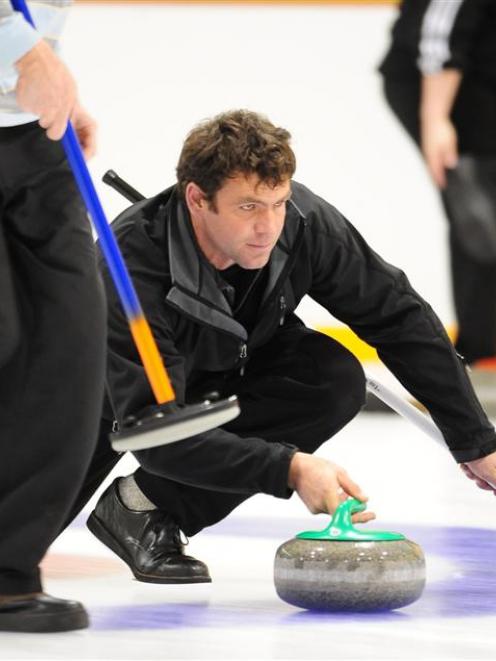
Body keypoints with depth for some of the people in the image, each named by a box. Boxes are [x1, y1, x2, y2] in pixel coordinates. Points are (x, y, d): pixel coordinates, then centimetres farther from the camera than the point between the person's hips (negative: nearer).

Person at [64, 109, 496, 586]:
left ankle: (146, 507, -14)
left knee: (336, 382, -25)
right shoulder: (131, 265, -41)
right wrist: (288, 469, -55)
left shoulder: (303, 221, -29)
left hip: (226, 366, 4)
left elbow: (399, 317, -16)